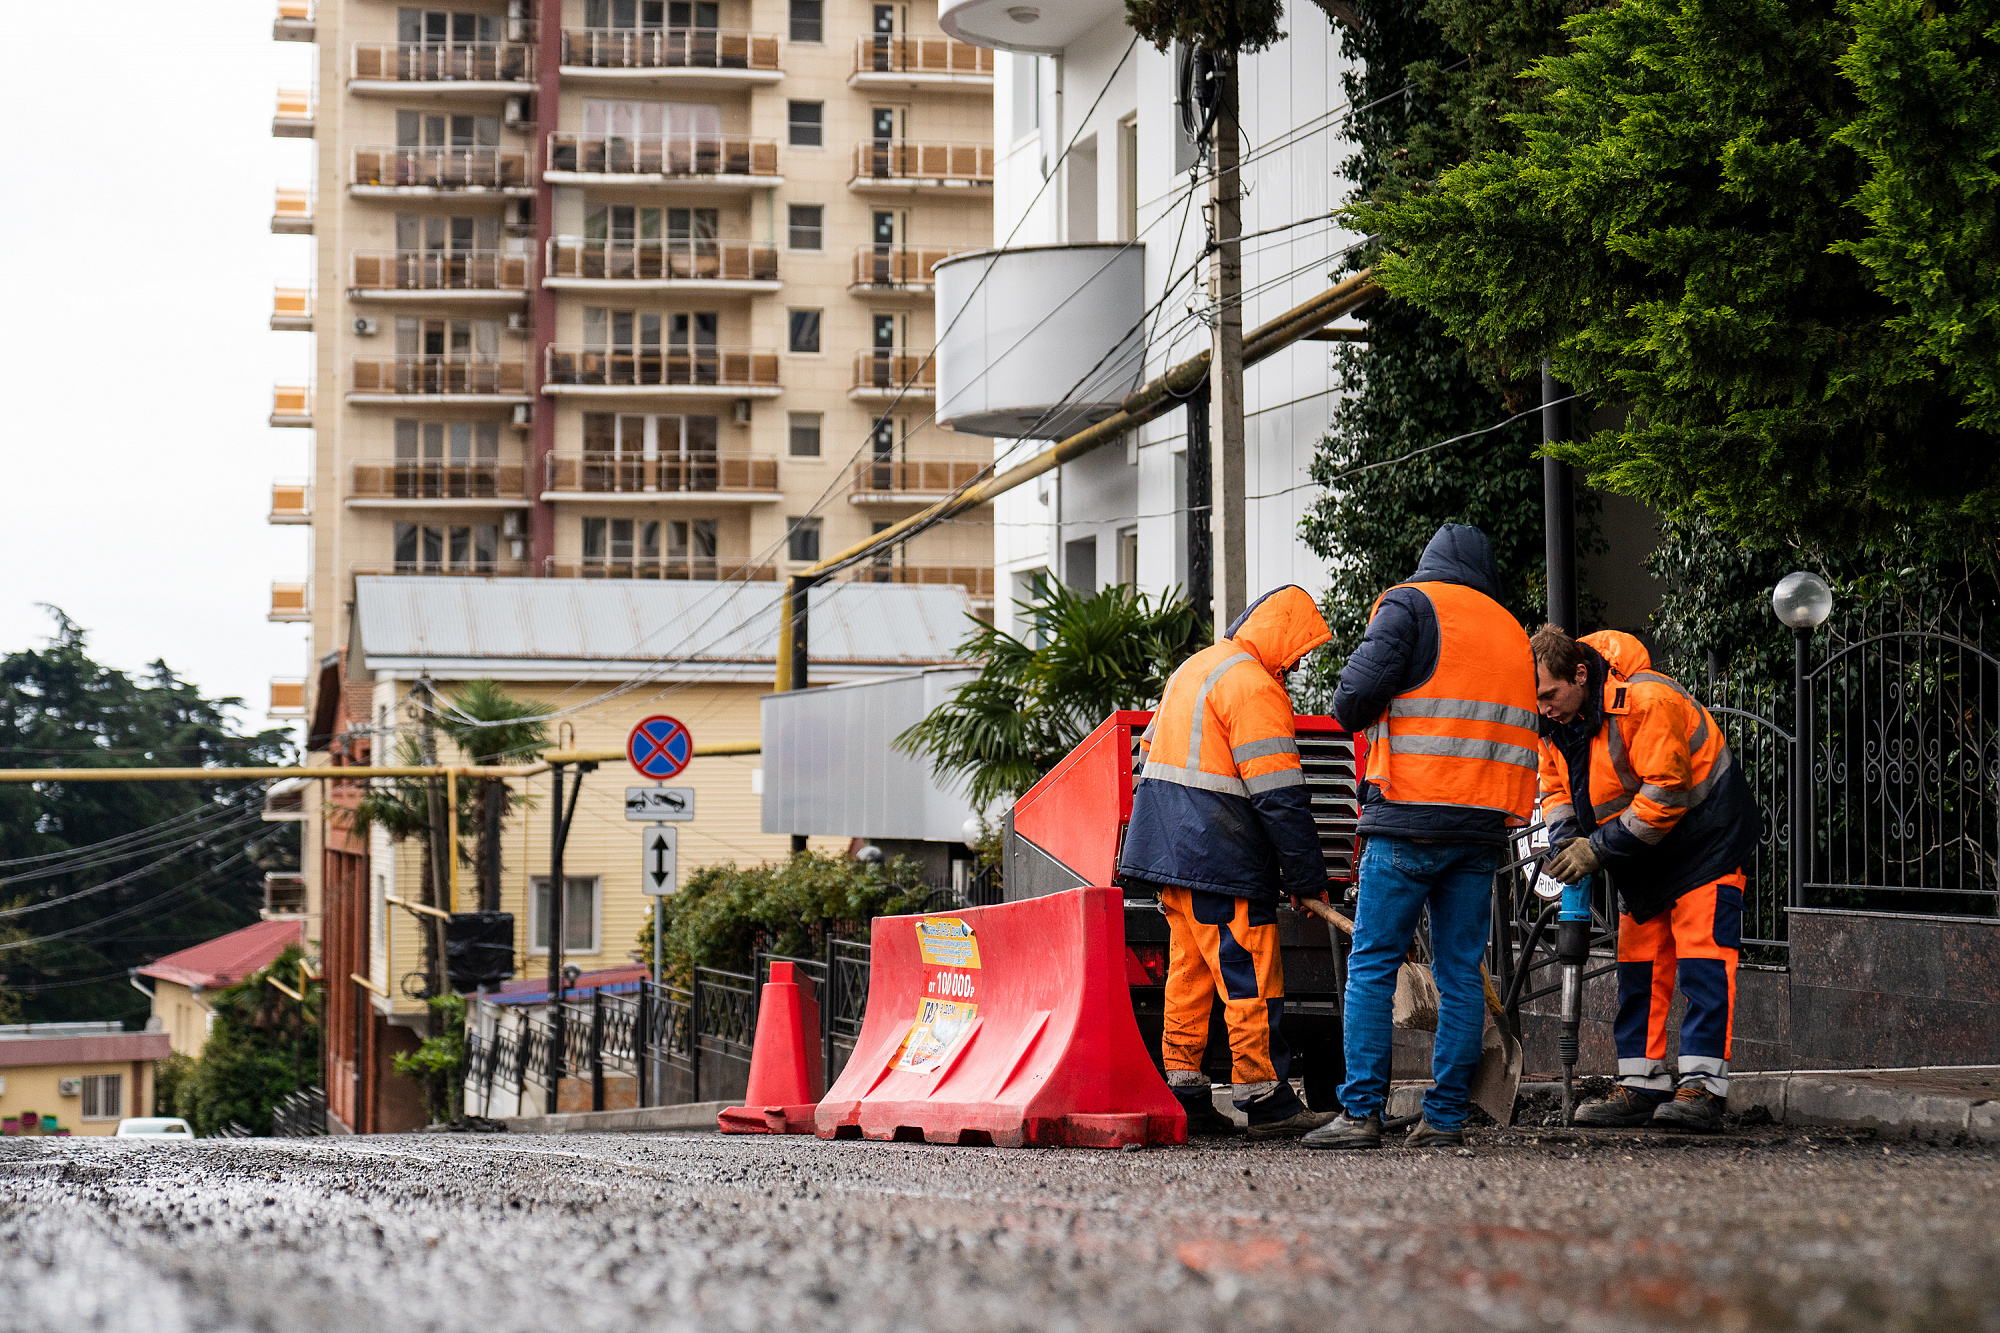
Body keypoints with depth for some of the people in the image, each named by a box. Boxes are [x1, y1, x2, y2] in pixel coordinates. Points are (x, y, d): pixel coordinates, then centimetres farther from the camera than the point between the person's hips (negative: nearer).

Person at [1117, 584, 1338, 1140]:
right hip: (1219, 857, -10)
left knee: (1189, 970, 11)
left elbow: (1151, 746, 27)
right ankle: (1265, 1099, -8)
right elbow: (1279, 795, -16)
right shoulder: (1253, 684, -13)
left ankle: (1183, 1094, 12)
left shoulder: (1195, 666, 19)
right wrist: (1309, 878, -11)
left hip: (1168, 847, 10)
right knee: (1250, 973, -7)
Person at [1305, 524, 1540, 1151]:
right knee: (1460, 971, 7)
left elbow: (1356, 696, -10)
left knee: (1372, 966, -2)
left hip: (1409, 817, -5)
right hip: (1484, 823, 5)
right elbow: (1521, 728, 17)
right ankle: (1446, 1115, 4)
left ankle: (1360, 1112, -7)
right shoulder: (1514, 633, 18)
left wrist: (1352, 712, 11)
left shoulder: (1411, 605, 0)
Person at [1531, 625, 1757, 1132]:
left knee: (1701, 953, -14)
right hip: (1642, 849, 8)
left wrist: (1598, 848, -27)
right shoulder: (1556, 719, -4)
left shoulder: (1647, 700, -30)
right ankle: (1642, 1085, 9)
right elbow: (1557, 788, 7)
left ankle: (1703, 1086, -18)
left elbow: (1665, 794, -29)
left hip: (1704, 835, -8)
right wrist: (1564, 843, -14)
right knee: (1638, 958, 6)